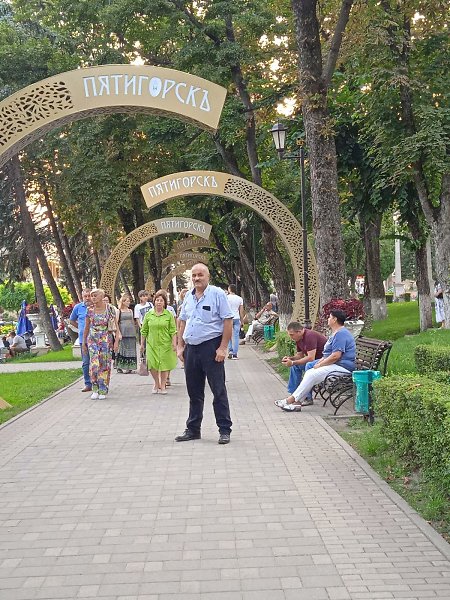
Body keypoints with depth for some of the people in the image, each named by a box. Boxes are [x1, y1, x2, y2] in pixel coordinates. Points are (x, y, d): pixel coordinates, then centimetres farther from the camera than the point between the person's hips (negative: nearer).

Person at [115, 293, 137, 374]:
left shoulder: (130, 311, 14)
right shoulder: (119, 311, -2)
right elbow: (116, 323, -6)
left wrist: (134, 332, 14)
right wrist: (119, 333, -14)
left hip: (131, 333, 5)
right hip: (123, 333, -5)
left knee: (131, 350, 4)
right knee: (122, 349, -4)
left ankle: (129, 367, 9)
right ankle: (120, 367, 2)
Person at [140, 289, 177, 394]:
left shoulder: (169, 315, -1)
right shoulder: (149, 314, 4)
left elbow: (173, 331, -1)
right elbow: (144, 331, 8)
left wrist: (174, 343, -8)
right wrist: (142, 344, 7)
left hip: (165, 344, -1)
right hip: (152, 344, 1)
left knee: (164, 365, 2)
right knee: (152, 365, -3)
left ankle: (162, 385, 17)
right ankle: (156, 383, 21)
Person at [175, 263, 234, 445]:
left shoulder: (217, 294, -6)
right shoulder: (188, 297, 13)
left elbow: (228, 321, -10)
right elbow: (182, 322, 18)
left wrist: (223, 348, -15)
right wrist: (180, 346, 10)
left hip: (211, 347, -6)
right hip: (191, 348, 6)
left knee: (219, 390, -2)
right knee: (194, 392, 13)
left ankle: (224, 430, 5)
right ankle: (193, 430, 22)